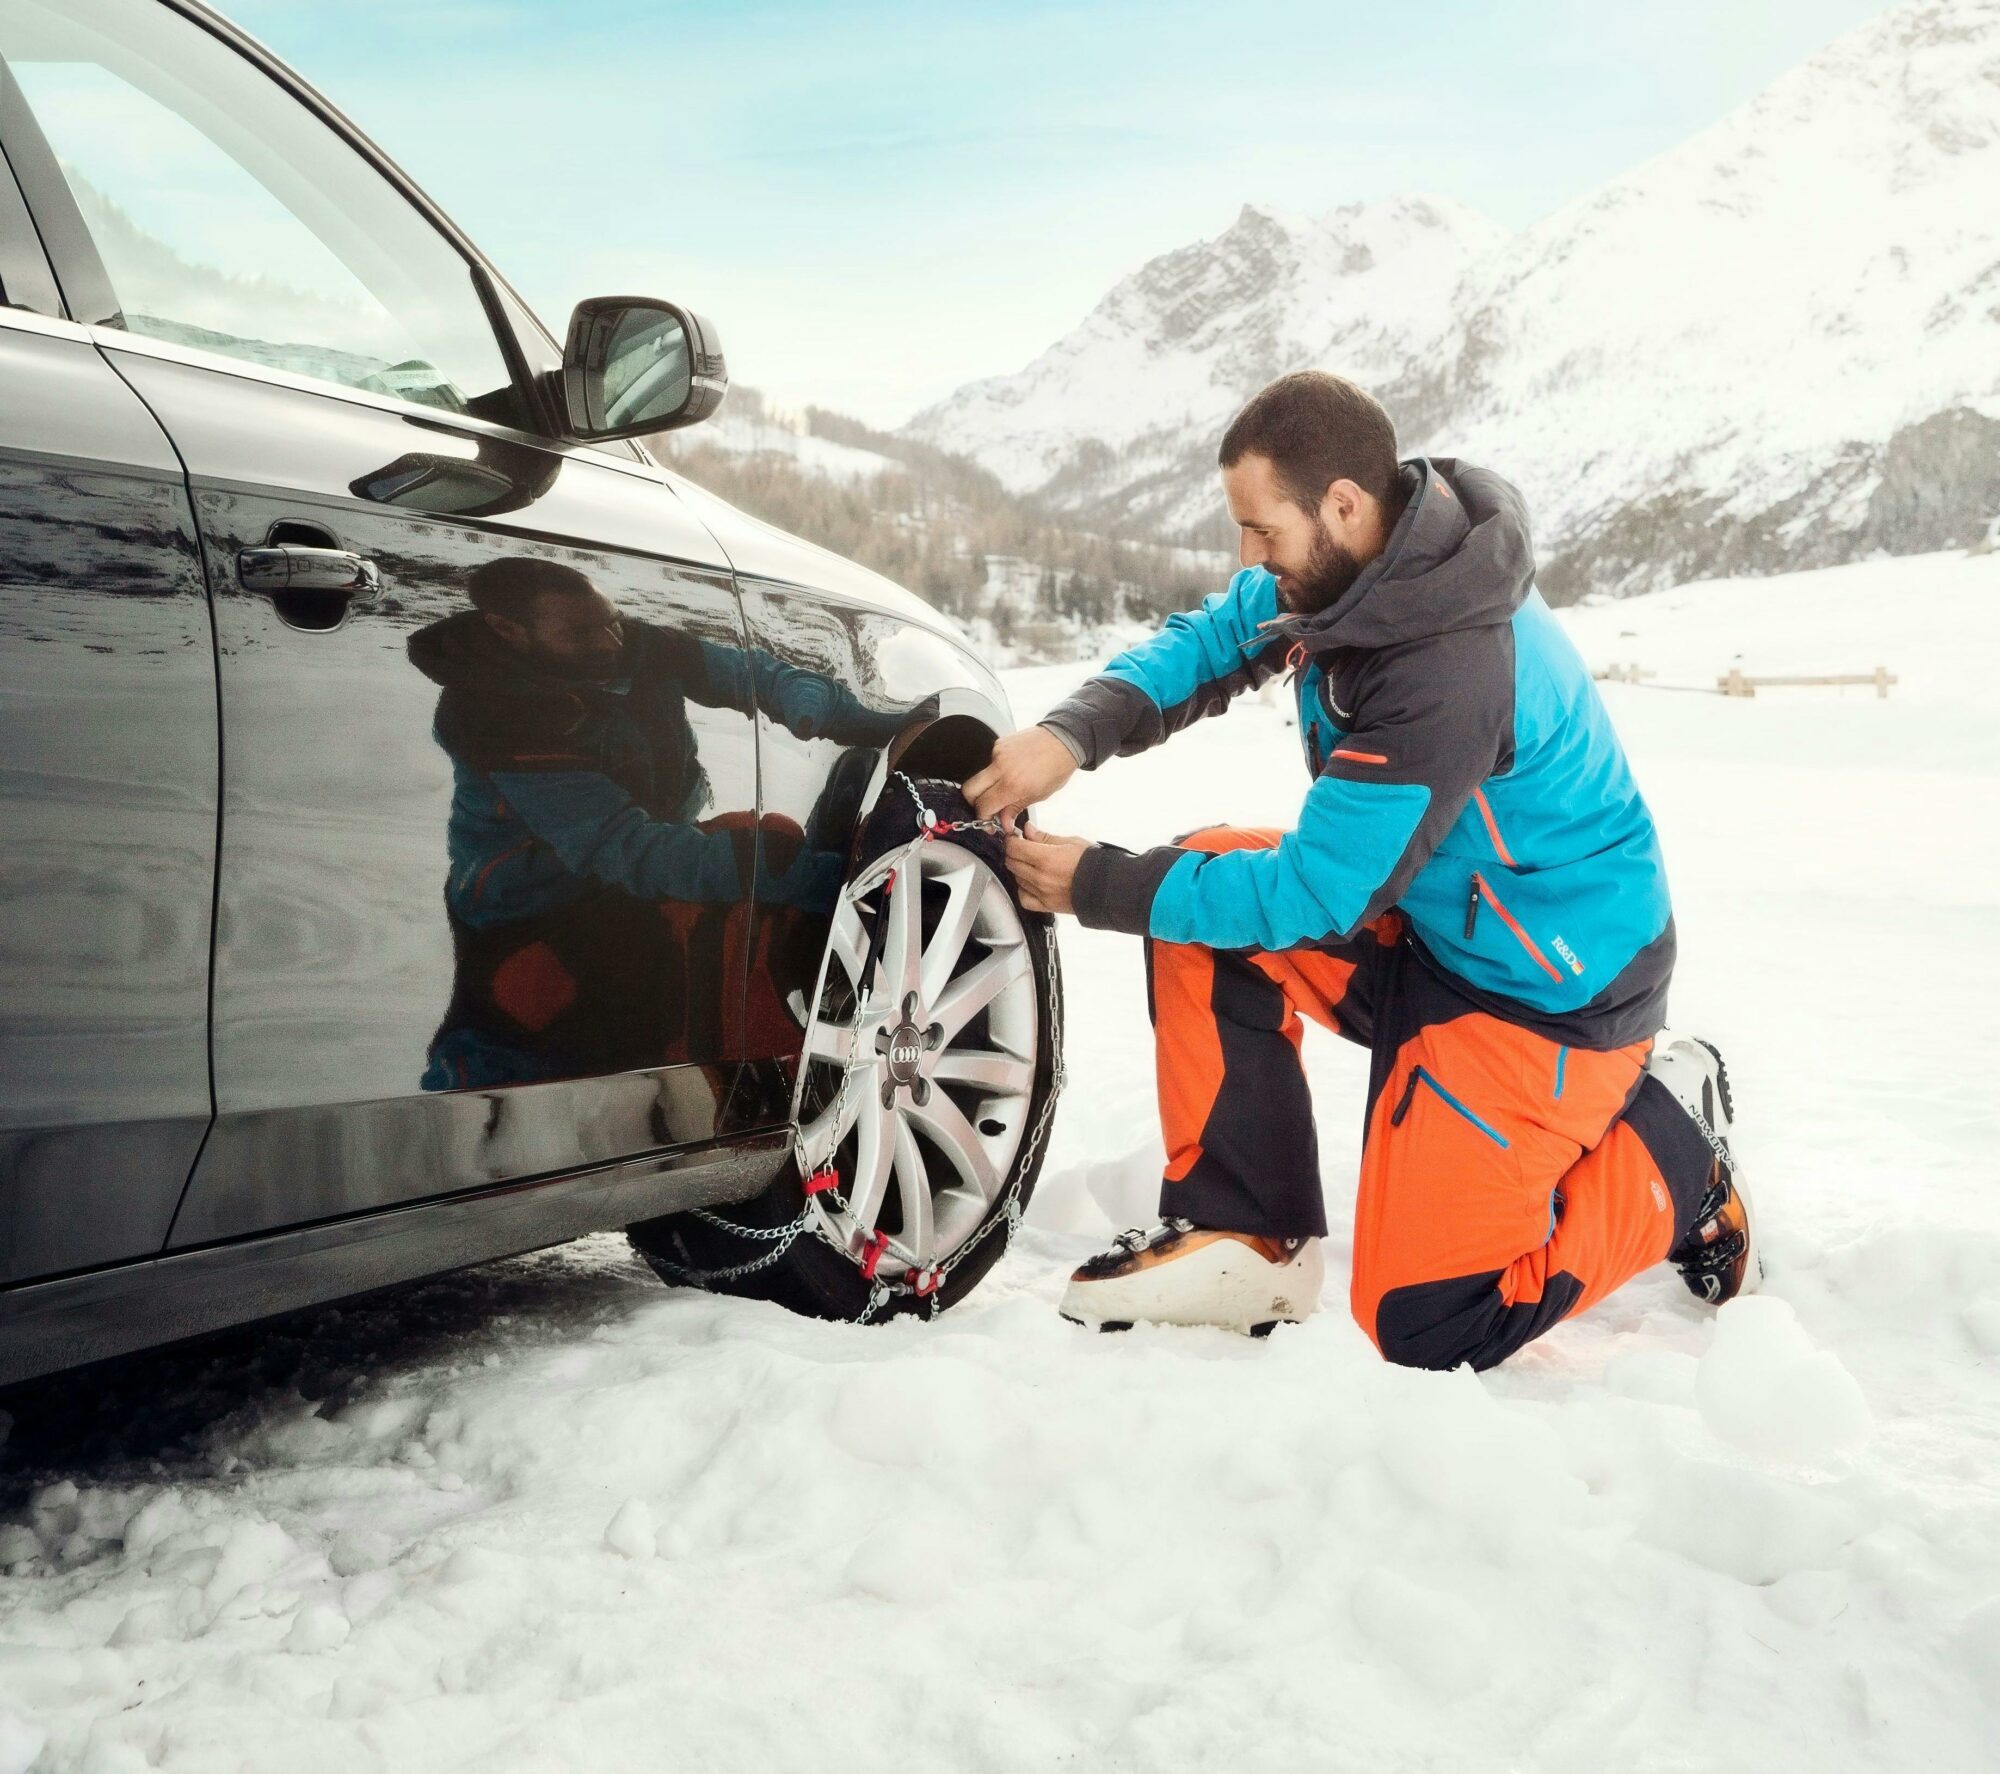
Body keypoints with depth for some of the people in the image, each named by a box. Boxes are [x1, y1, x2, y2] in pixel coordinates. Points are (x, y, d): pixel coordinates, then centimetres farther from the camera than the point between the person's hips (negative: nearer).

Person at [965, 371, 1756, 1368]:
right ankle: (1242, 1240, 1)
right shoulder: (1349, 566, -8)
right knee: (1201, 874, -6)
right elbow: (1211, 640, 4)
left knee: (1419, 1325, -9)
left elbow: (1317, 894, -27)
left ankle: (1665, 1137, 10)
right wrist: (1073, 733, -16)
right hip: (1430, 923, 9)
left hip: (1545, 988, -9)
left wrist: (1098, 887, -20)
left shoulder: (1451, 672, -33)